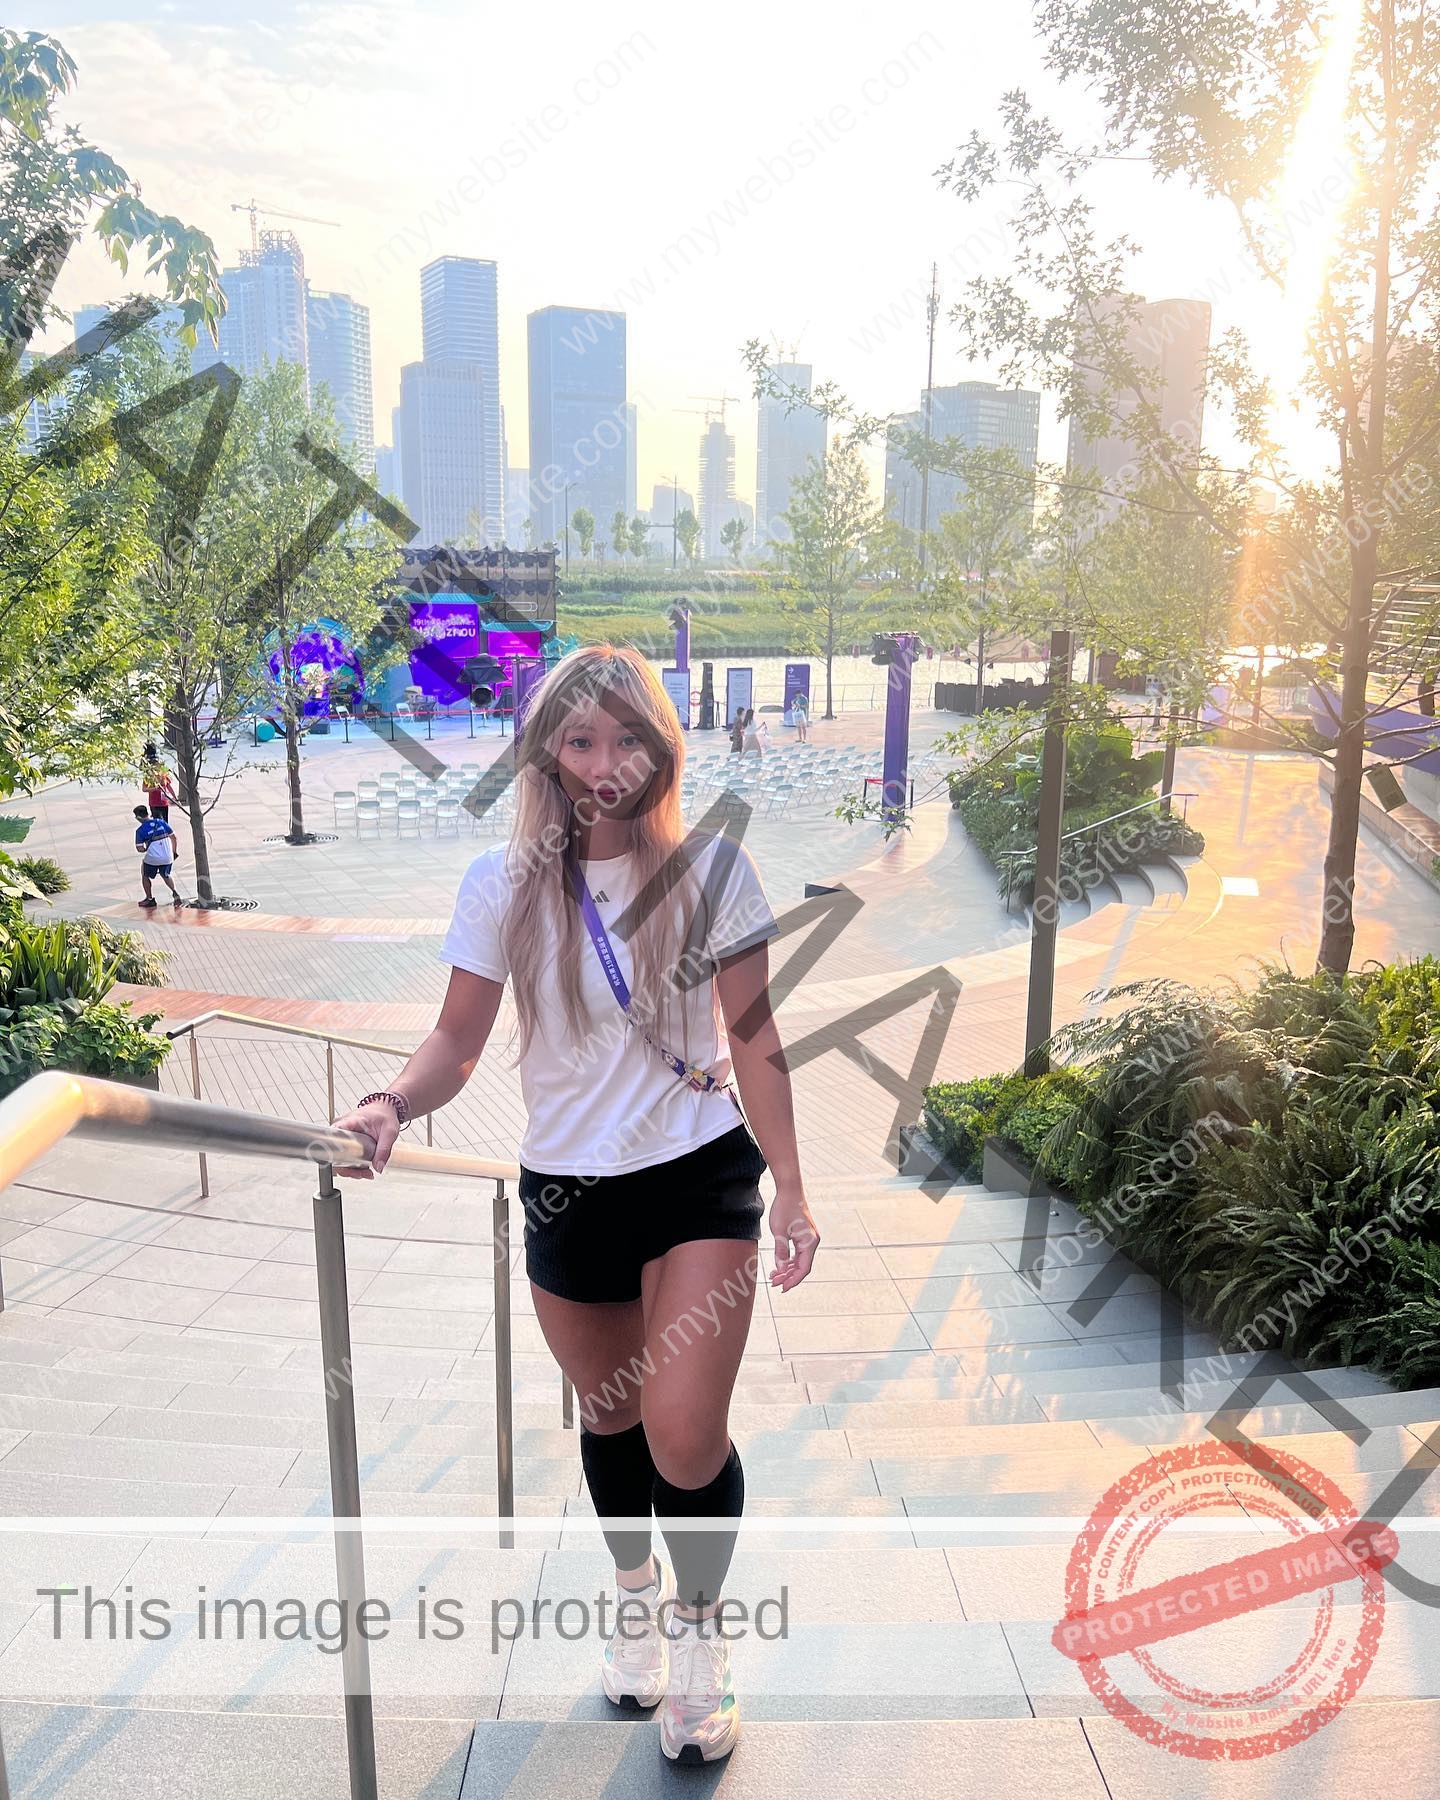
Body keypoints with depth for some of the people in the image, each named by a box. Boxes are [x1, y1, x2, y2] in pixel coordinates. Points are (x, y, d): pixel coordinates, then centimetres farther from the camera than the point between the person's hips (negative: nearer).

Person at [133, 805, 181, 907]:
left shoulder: (140, 830, -6)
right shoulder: (161, 822, 4)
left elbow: (140, 849, -8)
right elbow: (173, 837, 8)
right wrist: (174, 853, 19)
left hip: (152, 859, -4)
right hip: (167, 857, 4)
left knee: (145, 876, 25)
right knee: (166, 876, 28)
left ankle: (150, 899, 28)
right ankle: (175, 892, 5)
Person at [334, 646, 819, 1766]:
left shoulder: (710, 868, -8)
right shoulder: (505, 884, -7)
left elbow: (754, 1039, -2)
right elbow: (459, 1042, -3)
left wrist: (789, 1190, -1)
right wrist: (392, 1104, -24)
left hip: (700, 1176, -2)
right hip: (567, 1188, 2)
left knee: (684, 1435, -11)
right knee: (609, 1418, 19)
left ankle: (699, 1628, 22)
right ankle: (637, 1593, 51)